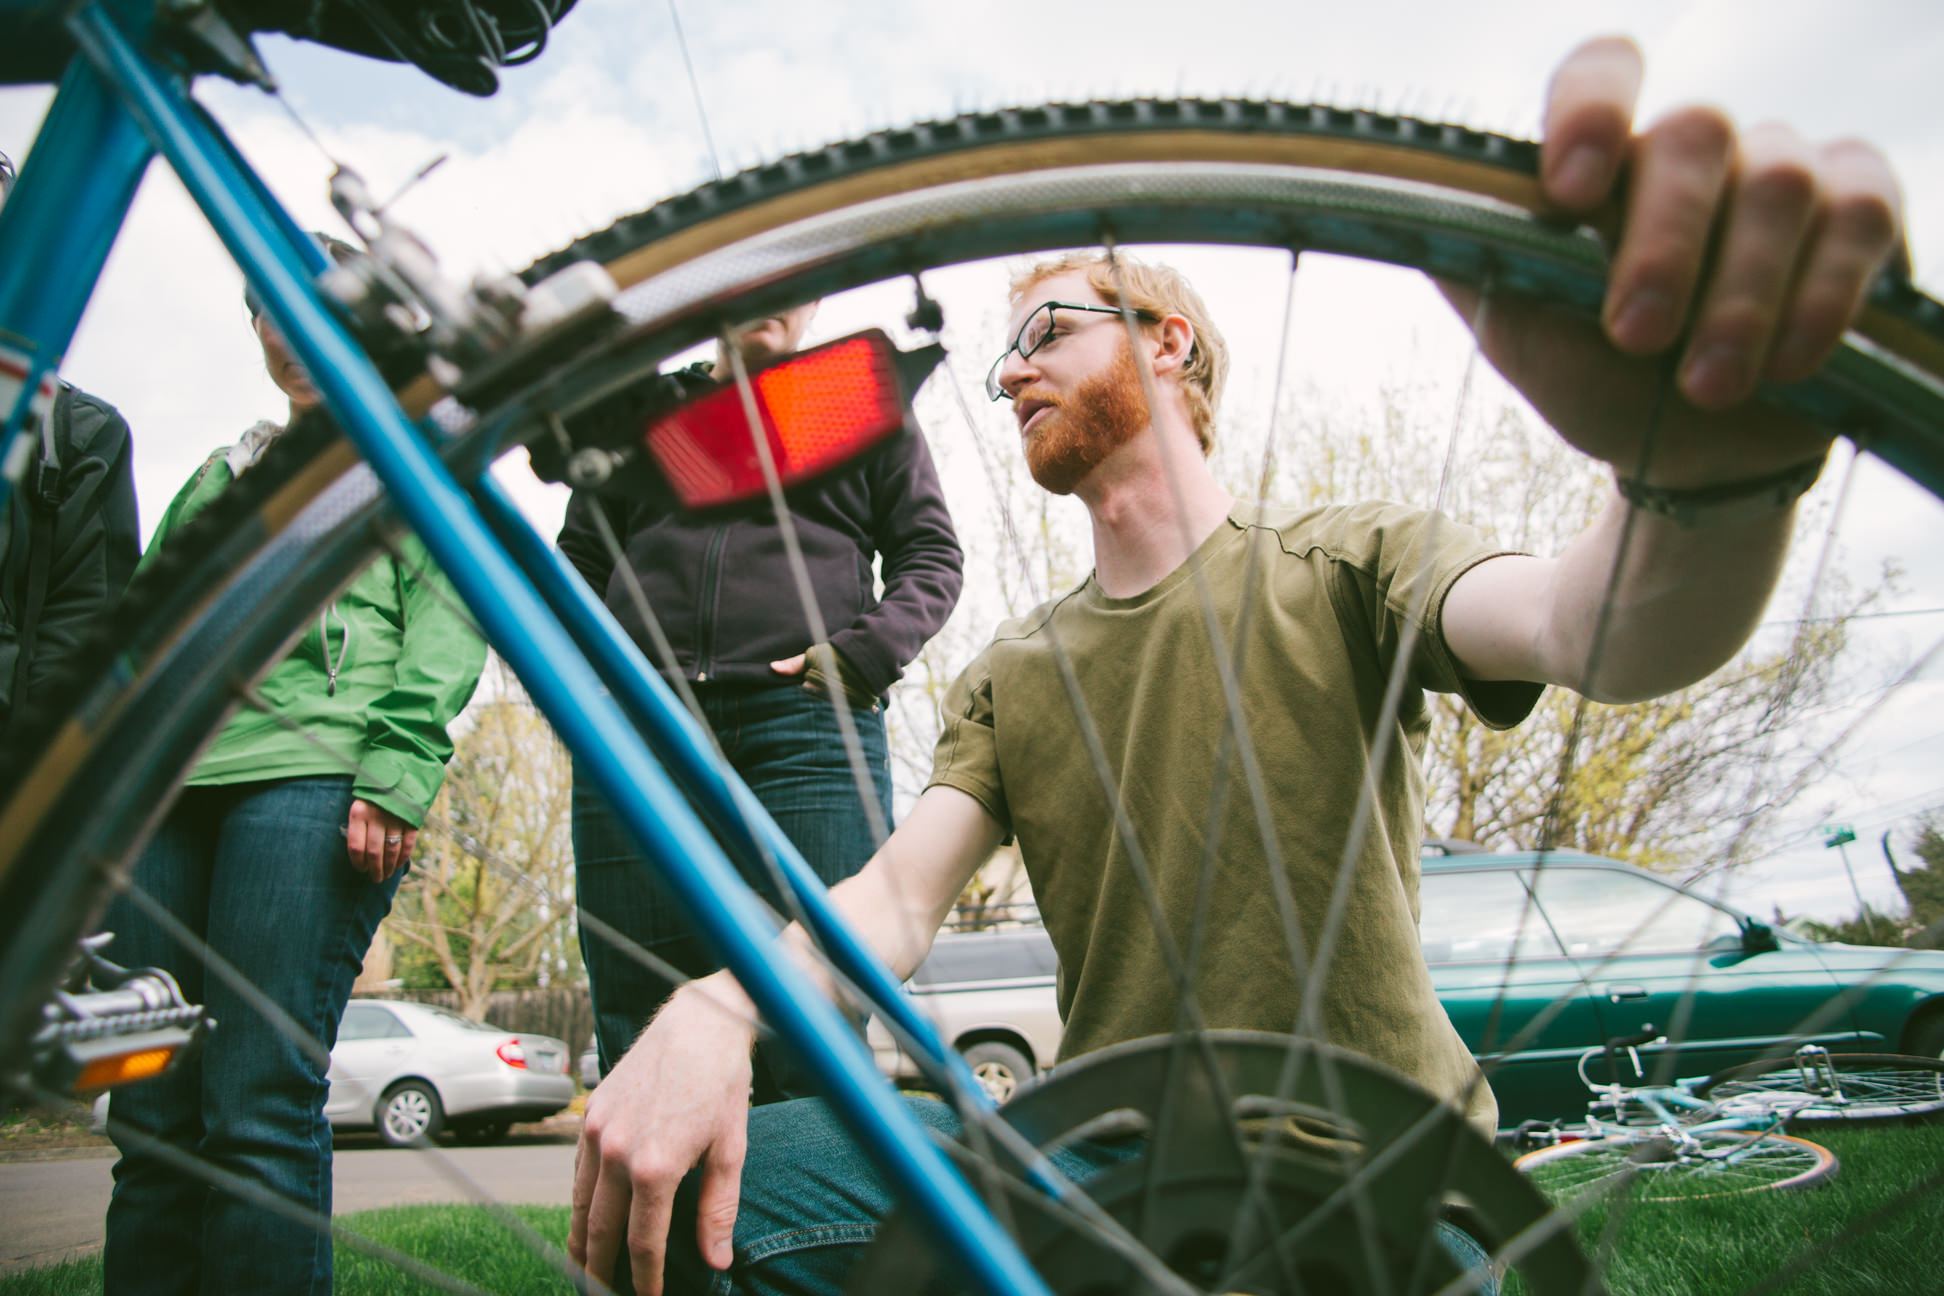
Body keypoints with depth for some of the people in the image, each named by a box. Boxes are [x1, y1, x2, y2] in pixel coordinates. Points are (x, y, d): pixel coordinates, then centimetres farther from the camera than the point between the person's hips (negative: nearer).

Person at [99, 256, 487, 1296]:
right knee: (150, 1114, 3)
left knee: (260, 1111, -11)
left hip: (314, 780, -6)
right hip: (166, 788, 6)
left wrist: (394, 777, -13)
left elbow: (445, 624, 0)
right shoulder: (220, 474, 30)